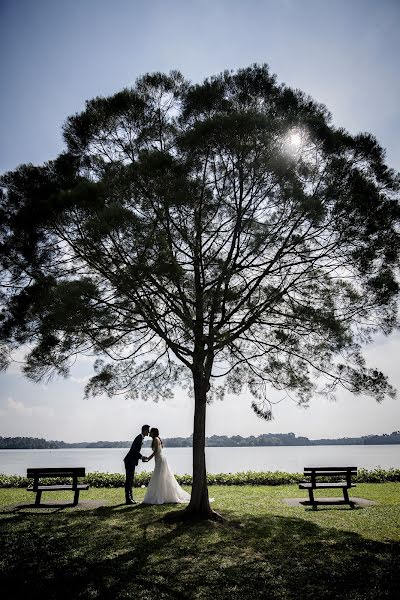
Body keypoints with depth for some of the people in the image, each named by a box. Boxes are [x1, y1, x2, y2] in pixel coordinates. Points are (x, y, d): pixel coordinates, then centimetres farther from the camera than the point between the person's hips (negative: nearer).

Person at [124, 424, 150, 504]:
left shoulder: (140, 437, 15)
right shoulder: (139, 438, -16)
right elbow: (134, 450, -23)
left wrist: (142, 457, 10)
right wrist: (141, 457, -16)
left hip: (131, 461, 10)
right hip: (130, 461, -10)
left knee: (130, 480, 13)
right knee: (129, 480, -6)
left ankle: (130, 498, 18)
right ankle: (128, 499, -3)